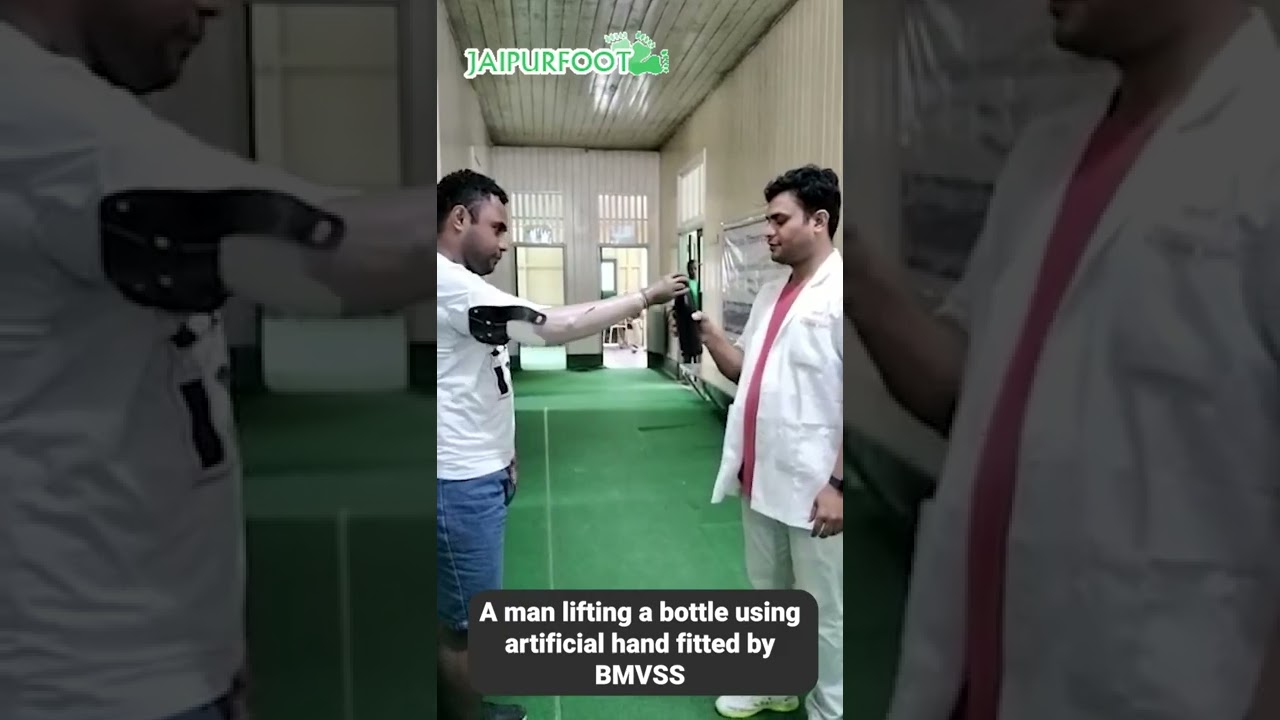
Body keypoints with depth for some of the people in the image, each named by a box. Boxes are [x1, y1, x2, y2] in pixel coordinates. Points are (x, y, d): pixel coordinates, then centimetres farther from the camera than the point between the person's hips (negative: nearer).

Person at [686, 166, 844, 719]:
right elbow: (744, 371, 17)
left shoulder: (841, 290, -14)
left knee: (825, 610, 7)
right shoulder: (770, 294, 12)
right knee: (768, 593, 22)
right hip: (761, 478, 8)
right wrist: (707, 331, 1)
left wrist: (838, 482, -21)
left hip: (814, 486, -8)